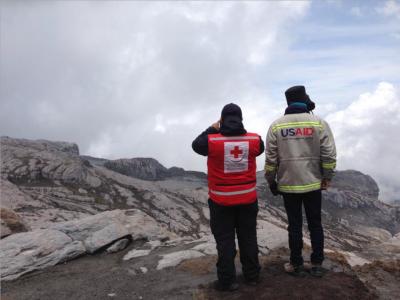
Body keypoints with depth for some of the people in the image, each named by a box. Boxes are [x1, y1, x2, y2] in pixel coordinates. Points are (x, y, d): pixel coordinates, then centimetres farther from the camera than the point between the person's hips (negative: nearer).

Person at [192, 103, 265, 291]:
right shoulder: (254, 139, -7)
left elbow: (196, 144, 5)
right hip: (248, 199, 3)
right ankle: (252, 275, 28)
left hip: (221, 200, -3)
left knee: (225, 240, 7)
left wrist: (212, 130, 12)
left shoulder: (212, 140, -15)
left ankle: (227, 281, 13)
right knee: (248, 237, 16)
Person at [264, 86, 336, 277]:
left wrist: (271, 181, 9)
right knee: (315, 224, 13)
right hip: (313, 184, 1)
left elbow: (270, 159, -2)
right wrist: (327, 177, 6)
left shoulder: (276, 126, -3)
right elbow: (329, 154, -6)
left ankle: (297, 265, 18)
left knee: (294, 226, 9)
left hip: (288, 184, 0)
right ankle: (317, 265, 21)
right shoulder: (319, 123, -4)